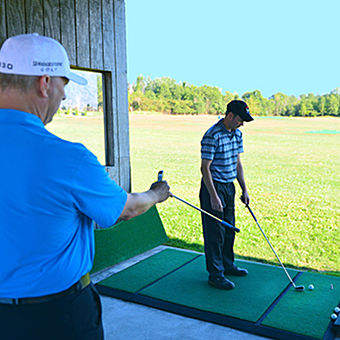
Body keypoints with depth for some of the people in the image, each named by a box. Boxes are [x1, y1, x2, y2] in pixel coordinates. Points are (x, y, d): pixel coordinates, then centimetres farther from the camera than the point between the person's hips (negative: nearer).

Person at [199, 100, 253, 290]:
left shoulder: (237, 134, 7)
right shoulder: (212, 136, -19)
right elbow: (205, 168, -19)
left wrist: (244, 190, 11)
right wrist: (213, 197, -22)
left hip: (229, 187, 8)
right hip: (214, 187, -8)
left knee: (229, 229, 17)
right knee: (215, 232, -1)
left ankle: (227, 265, 33)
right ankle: (216, 274, 10)